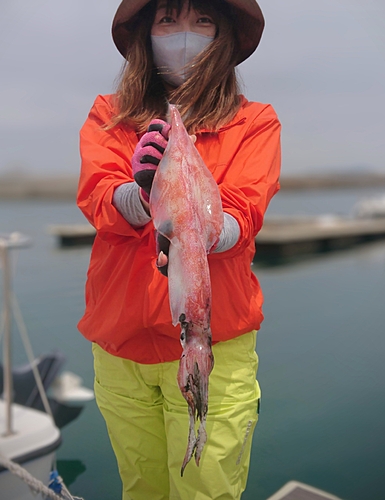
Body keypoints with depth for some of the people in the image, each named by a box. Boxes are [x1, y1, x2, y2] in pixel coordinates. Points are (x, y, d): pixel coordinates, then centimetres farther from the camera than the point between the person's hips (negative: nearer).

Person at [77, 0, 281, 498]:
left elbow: (244, 212, -12)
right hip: (119, 339, 3)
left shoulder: (255, 121, 3)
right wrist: (139, 195, -33)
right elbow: (95, 195, -10)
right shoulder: (108, 116, 8)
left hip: (214, 342, -2)